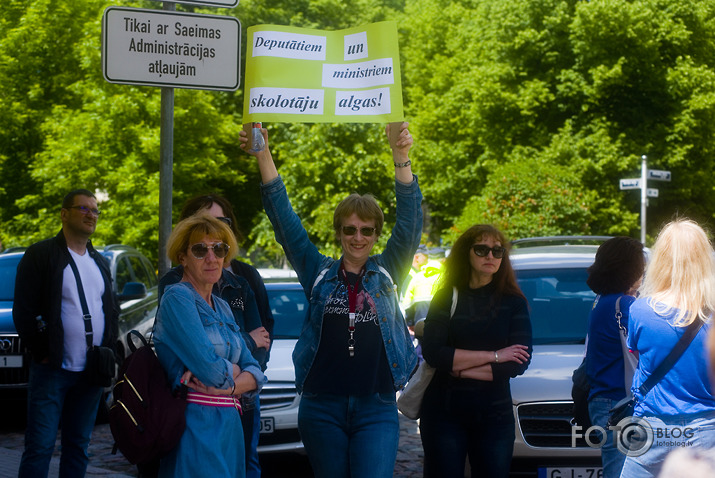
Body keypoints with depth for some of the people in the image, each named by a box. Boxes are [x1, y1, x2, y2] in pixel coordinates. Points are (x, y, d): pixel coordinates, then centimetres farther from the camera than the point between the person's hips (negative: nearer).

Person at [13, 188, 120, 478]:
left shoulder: (100, 263, 16)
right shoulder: (41, 255, -3)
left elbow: (113, 310, 21)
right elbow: (23, 312, -6)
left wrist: (109, 352, 7)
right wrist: (42, 353, -9)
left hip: (92, 372, 6)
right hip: (53, 369, -6)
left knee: (78, 445, 9)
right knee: (40, 446, -7)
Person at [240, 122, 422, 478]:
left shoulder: (387, 274, 8)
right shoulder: (319, 273, 9)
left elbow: (409, 222, -5)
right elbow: (284, 218, 2)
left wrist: (400, 157, -20)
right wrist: (263, 156, -9)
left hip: (377, 408, -1)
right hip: (322, 407, 2)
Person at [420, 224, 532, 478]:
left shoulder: (514, 303, 5)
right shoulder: (446, 299, 4)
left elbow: (520, 363, -6)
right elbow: (432, 352, -10)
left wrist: (460, 368, -11)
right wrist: (494, 356, -12)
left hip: (494, 416, 1)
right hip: (444, 412, -1)